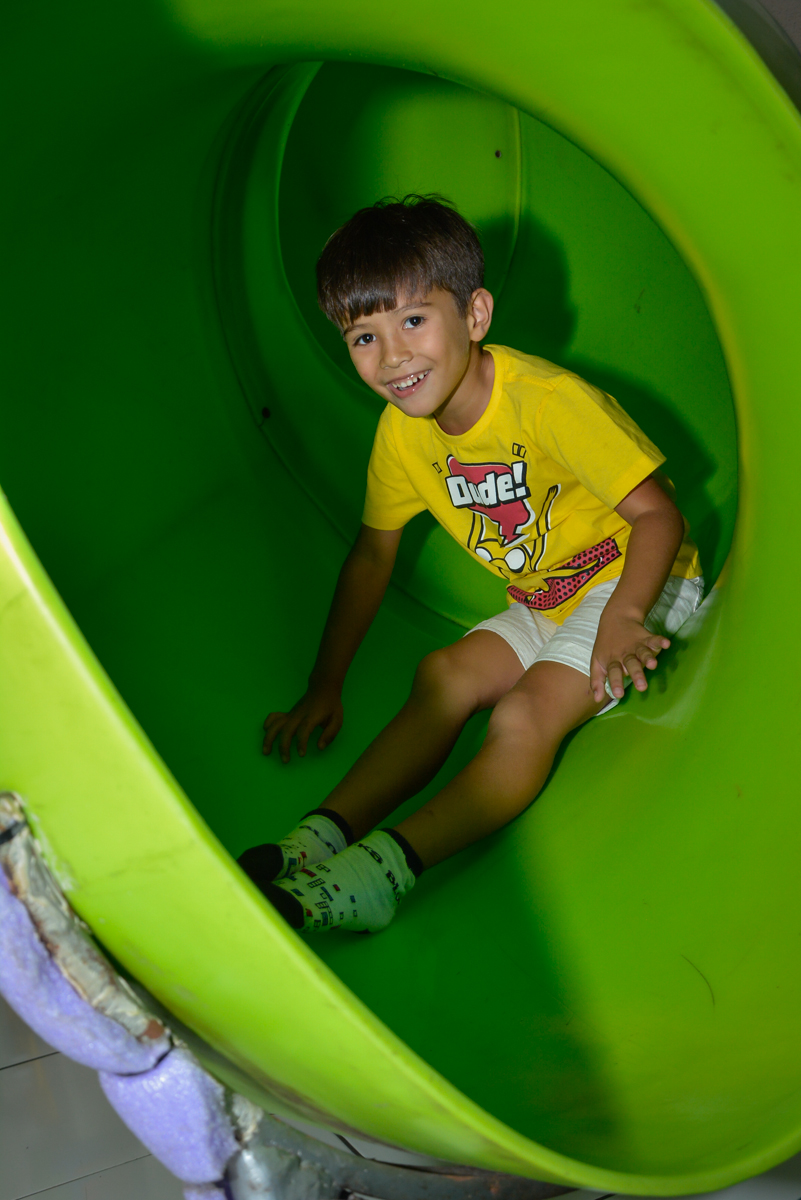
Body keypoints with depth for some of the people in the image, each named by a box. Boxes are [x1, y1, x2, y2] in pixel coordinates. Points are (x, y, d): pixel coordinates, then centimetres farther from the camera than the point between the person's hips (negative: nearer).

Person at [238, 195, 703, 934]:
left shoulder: (546, 401, -25)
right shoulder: (402, 431, -5)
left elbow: (657, 515, -24)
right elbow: (372, 553, 5)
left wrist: (621, 619, -42)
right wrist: (326, 687, 0)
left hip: (639, 585, -6)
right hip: (541, 606, 6)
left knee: (525, 715, -27)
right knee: (446, 675, -18)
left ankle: (387, 866, -38)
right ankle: (325, 835, -28)